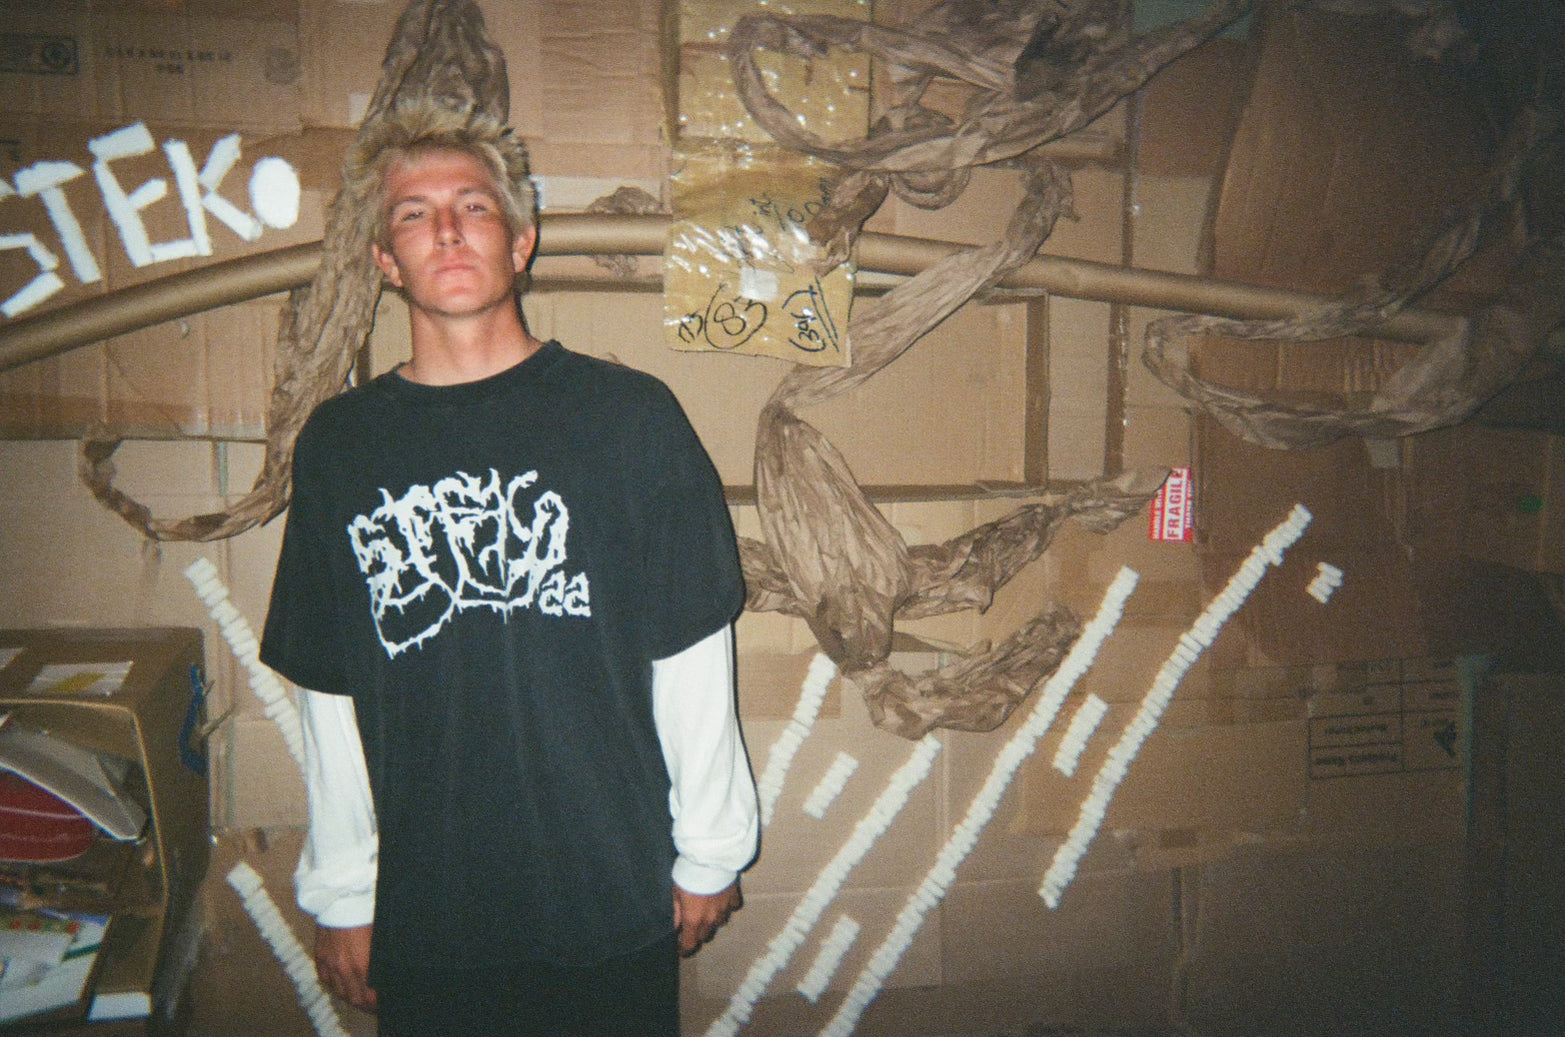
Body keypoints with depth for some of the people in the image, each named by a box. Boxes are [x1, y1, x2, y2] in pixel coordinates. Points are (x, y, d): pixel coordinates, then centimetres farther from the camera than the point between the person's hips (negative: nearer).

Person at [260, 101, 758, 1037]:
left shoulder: (629, 415, -7)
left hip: (614, 899, -1)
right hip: (422, 914, 2)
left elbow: (692, 662, -3)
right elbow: (331, 696, 5)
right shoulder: (338, 443, 0)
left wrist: (711, 853, 1)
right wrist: (340, 892, 8)